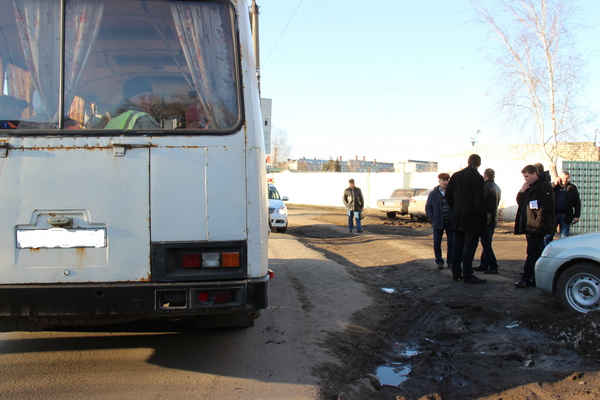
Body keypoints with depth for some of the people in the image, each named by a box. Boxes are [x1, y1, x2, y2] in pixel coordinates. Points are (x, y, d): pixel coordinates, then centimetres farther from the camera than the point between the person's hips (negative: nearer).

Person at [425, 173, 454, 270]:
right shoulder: (433, 193, 3)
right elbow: (428, 207, 7)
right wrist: (432, 218, -3)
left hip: (450, 223, 0)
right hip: (438, 223, 0)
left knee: (451, 243, 3)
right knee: (437, 244, 2)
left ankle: (450, 261, 14)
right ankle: (439, 262, 12)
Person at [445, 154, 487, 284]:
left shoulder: (456, 175, 6)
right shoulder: (477, 177, -13)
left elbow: (448, 194, 10)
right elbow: (479, 200, -16)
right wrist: (483, 215, -7)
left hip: (457, 216, 6)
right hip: (472, 217, -6)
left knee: (458, 245, 12)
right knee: (469, 245, -3)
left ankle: (456, 273, 17)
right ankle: (467, 275, -1)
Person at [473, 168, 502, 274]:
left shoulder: (486, 187, -15)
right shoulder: (497, 188, 14)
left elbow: (482, 202, -17)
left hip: (486, 219, -9)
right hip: (494, 219, 9)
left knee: (486, 243, -6)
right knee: (486, 243, 15)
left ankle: (493, 267, -8)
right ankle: (484, 265, 21)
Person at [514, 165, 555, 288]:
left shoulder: (544, 186, -10)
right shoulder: (529, 187, 19)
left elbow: (547, 206, -17)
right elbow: (520, 202, 19)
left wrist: (538, 223, -20)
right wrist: (522, 191, 1)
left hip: (537, 227, -9)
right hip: (529, 226, 9)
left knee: (533, 252, -8)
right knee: (535, 252, 12)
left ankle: (526, 279, -8)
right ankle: (535, 278, 17)